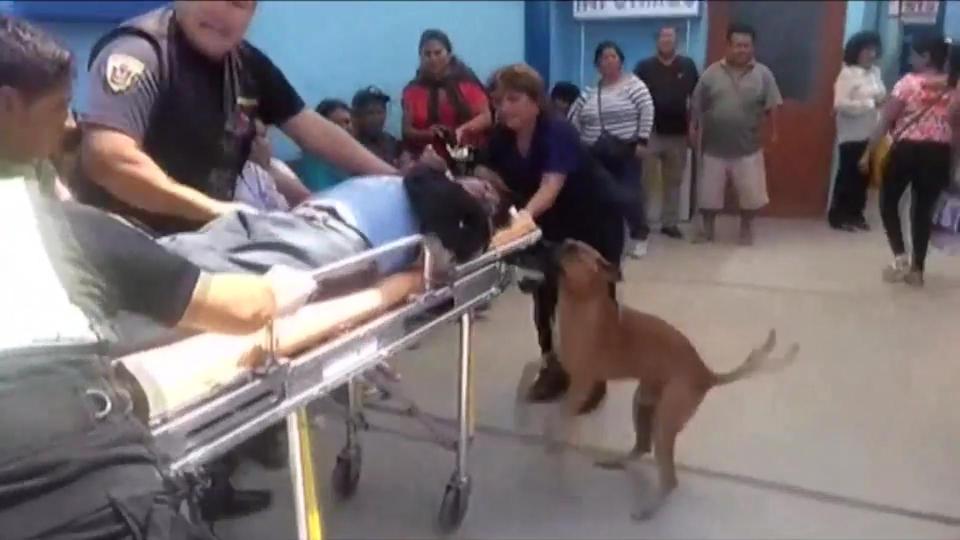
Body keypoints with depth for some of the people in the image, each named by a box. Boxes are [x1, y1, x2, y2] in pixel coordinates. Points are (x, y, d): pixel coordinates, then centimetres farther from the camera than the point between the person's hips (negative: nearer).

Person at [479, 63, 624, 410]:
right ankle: (554, 366, 22)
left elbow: (551, 186, -44)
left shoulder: (558, 132, -31)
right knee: (546, 291, 6)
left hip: (596, 220, -6)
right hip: (553, 224, 6)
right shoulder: (502, 136, -9)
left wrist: (526, 214, -61)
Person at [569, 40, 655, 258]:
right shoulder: (590, 92, 10)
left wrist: (642, 140, -15)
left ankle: (639, 236, 12)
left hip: (626, 152, -4)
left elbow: (647, 110, -9)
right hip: (596, 155, 4)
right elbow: (574, 119, 12)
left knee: (630, 195, -7)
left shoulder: (633, 84, -2)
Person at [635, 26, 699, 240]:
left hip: (678, 133, 2)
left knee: (674, 180, 10)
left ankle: (670, 223, 20)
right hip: (650, 132, -2)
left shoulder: (687, 66, 4)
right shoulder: (644, 66, 0)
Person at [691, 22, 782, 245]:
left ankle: (746, 228, 28)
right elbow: (697, 106, 2)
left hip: (748, 147, 0)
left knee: (751, 193, 6)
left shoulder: (763, 74, -1)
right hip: (715, 146, 0)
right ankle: (707, 229, 26)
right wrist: (694, 131, 1)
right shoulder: (712, 73, -2)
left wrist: (773, 133, -4)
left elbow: (771, 107, 0)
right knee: (709, 191, 8)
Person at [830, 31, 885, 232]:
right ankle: (837, 216, 13)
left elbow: (880, 98, 18)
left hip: (871, 134, 7)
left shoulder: (875, 72, 9)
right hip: (852, 136, -6)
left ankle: (855, 214, 23)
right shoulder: (847, 73, -11)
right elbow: (840, 104, -21)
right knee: (847, 175, 1)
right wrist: (871, 103, -21)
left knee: (864, 175, 11)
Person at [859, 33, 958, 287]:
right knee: (924, 210, 11)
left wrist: (868, 152, -4)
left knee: (889, 202, 14)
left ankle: (900, 257, 2)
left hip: (907, 150, -4)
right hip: (938, 154, 4)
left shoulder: (908, 83, -9)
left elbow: (885, 122, -10)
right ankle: (917, 269, 14)